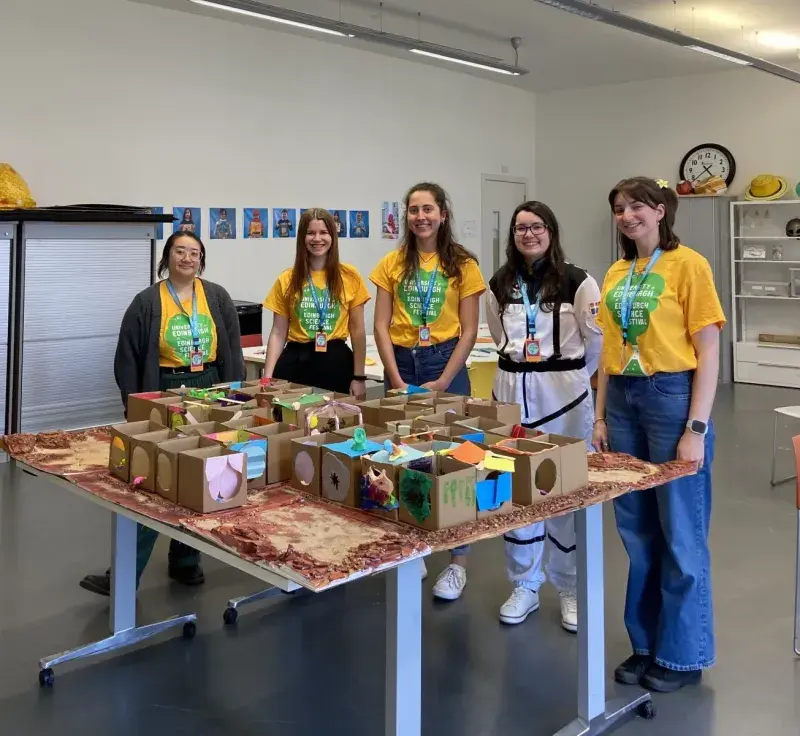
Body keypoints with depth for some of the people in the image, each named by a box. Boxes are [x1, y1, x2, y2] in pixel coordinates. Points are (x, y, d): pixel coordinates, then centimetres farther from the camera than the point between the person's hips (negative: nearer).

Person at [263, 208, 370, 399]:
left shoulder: (350, 276, 1)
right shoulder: (287, 280, 4)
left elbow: (357, 331, 3)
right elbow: (278, 333, 3)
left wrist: (359, 377, 0)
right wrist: (268, 377, -7)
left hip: (336, 361, 0)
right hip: (295, 361, 1)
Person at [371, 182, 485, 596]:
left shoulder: (462, 265, 0)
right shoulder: (392, 264, 5)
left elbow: (468, 331, -3)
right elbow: (381, 327, 2)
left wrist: (442, 382, -11)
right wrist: (396, 379, -7)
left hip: (446, 363, -2)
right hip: (400, 364, 3)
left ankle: (458, 561, 9)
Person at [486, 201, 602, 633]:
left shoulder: (576, 282, -5)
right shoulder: (499, 285, 8)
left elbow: (597, 338, -1)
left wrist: (573, 374, 8)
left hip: (565, 394, -4)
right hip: (512, 392, 4)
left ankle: (571, 589, 18)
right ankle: (524, 586, 21)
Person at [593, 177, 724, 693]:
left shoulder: (688, 265, -7)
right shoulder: (616, 274, 11)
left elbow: (708, 352, -10)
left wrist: (696, 429, -14)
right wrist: (601, 416, 11)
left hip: (673, 398, -6)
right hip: (623, 401, 6)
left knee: (680, 534, 4)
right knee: (638, 531, 13)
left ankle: (683, 654, 20)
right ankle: (646, 643, 27)